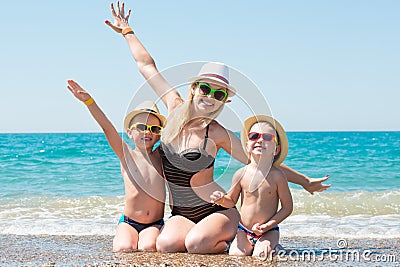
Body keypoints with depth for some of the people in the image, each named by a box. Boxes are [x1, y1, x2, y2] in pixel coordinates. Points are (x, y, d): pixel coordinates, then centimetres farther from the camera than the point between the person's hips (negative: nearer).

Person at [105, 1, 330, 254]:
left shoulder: (217, 134, -10)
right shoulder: (175, 108, 0)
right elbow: (147, 65, 10)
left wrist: (304, 181, -2)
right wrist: (127, 31, 20)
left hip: (218, 211, -3)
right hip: (181, 215, 4)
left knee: (196, 244, -34)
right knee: (166, 245, -28)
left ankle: (229, 241, 1)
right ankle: (209, 236, 5)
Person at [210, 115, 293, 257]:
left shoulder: (277, 176, -11)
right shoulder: (241, 174, -4)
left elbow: (287, 207, -6)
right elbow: (232, 201, 10)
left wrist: (268, 225, -16)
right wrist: (222, 200, -14)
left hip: (269, 231, -2)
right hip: (244, 230, 2)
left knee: (260, 255, -25)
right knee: (236, 254, -19)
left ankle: (272, 247, 7)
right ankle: (250, 245, 12)